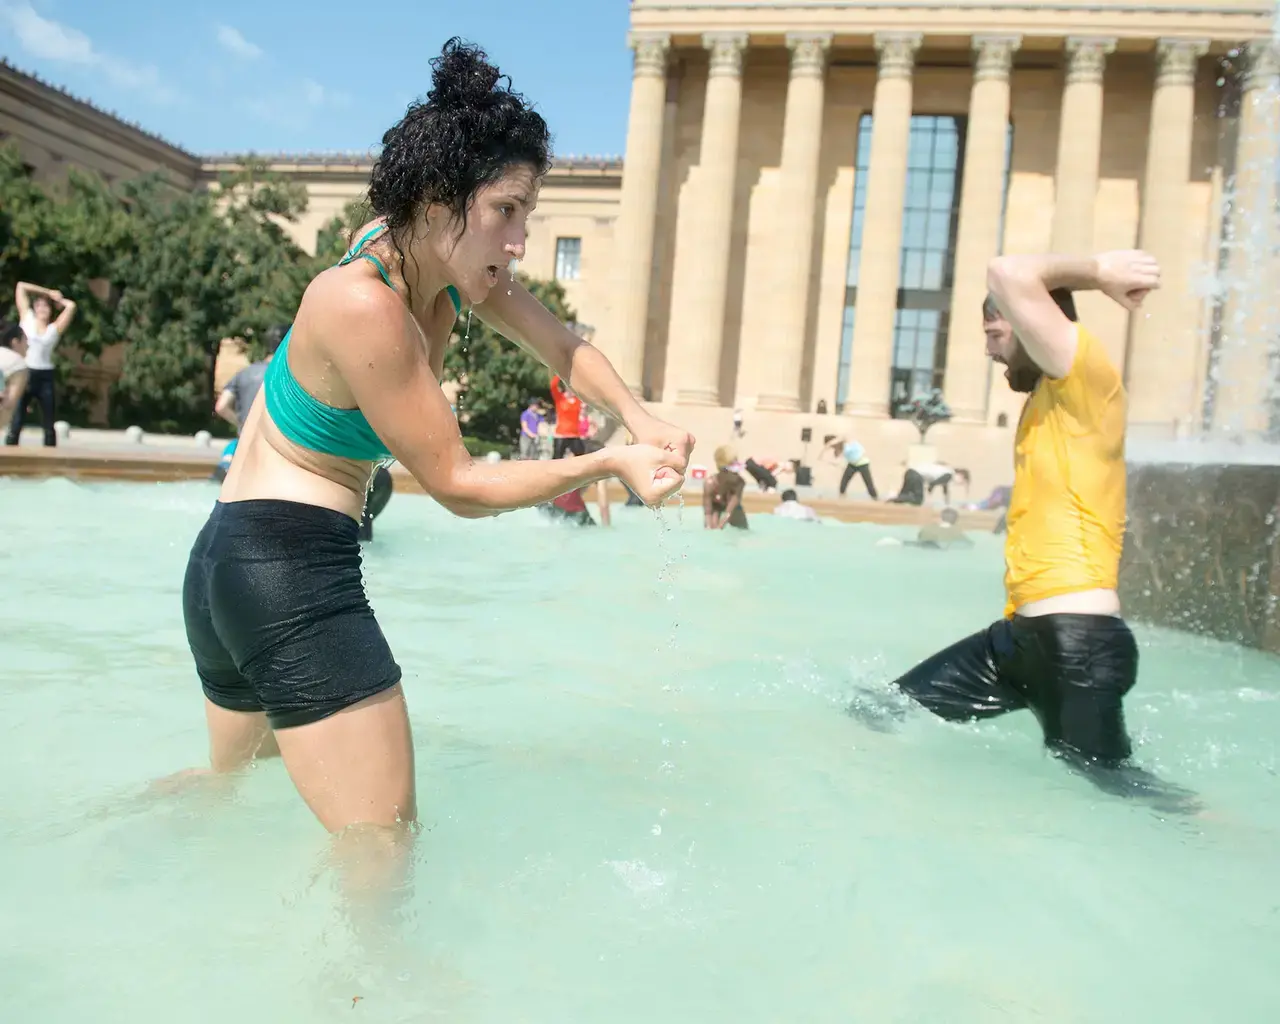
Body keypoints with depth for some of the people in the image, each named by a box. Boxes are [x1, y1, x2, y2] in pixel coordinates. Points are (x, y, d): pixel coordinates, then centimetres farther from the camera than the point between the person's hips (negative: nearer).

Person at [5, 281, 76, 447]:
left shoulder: (55, 329, 6)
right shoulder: (27, 320, 8)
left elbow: (71, 306, -4)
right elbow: (20, 286, 11)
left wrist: (57, 298, 13)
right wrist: (46, 291, 13)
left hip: (45, 377, 0)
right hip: (24, 374, 0)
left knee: (49, 426, 6)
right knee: (15, 424, -2)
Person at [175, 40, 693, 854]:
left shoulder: (445, 261, 2)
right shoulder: (364, 305, -24)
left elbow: (561, 346, 3)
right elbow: (458, 486, -20)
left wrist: (641, 420, -14)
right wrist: (611, 464, -19)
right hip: (291, 564, -11)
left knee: (230, 772, 32)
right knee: (385, 845, -8)